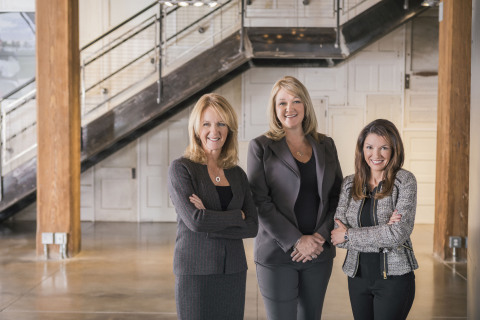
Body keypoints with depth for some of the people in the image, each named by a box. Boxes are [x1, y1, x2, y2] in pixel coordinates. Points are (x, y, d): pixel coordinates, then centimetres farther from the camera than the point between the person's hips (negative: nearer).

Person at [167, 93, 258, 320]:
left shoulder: (238, 174, 9)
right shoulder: (181, 169, -5)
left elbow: (252, 227, -1)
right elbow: (195, 220, -17)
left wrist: (211, 220, -14)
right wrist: (237, 216, -6)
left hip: (234, 273, 4)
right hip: (196, 271, -4)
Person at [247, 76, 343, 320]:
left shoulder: (325, 145, 10)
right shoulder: (261, 147, -2)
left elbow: (337, 195, 8)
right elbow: (260, 202, -8)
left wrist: (321, 236, -7)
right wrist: (296, 240, -14)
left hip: (319, 253, 4)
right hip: (277, 254, -4)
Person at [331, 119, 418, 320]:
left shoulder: (405, 181, -7)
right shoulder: (349, 184, 3)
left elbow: (398, 234, -17)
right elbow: (337, 234, -5)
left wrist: (349, 235, -11)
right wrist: (382, 232, -18)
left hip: (394, 276, -4)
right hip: (358, 275, 4)